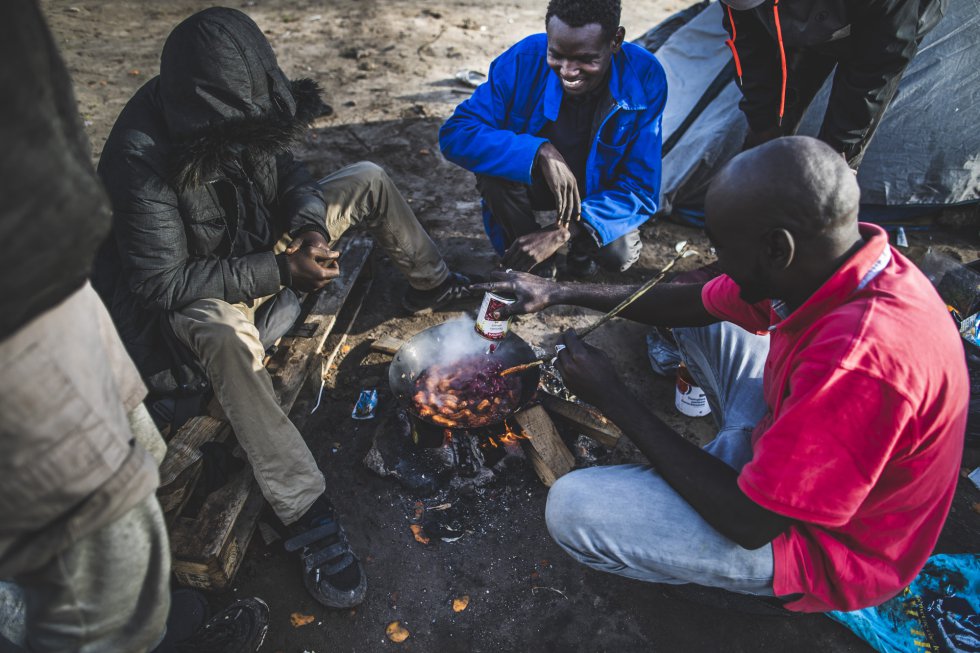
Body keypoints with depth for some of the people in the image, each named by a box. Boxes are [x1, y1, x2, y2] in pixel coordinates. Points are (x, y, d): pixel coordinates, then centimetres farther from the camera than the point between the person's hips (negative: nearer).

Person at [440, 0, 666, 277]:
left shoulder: (645, 78, -25)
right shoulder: (524, 60, -25)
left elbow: (640, 188, -23)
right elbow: (455, 133, -27)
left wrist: (562, 232, -36)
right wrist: (539, 151, -42)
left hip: (600, 192, 0)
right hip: (537, 181, 1)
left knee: (619, 255, -29)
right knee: (493, 170, -32)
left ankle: (582, 246, 9)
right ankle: (535, 266, -6)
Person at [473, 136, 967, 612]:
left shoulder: (861, 357, -40)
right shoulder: (837, 263, -13)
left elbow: (750, 523, -30)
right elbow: (691, 302, 2)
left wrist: (613, 398, -24)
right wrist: (559, 293, 1)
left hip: (831, 544, -7)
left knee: (571, 508, -20)